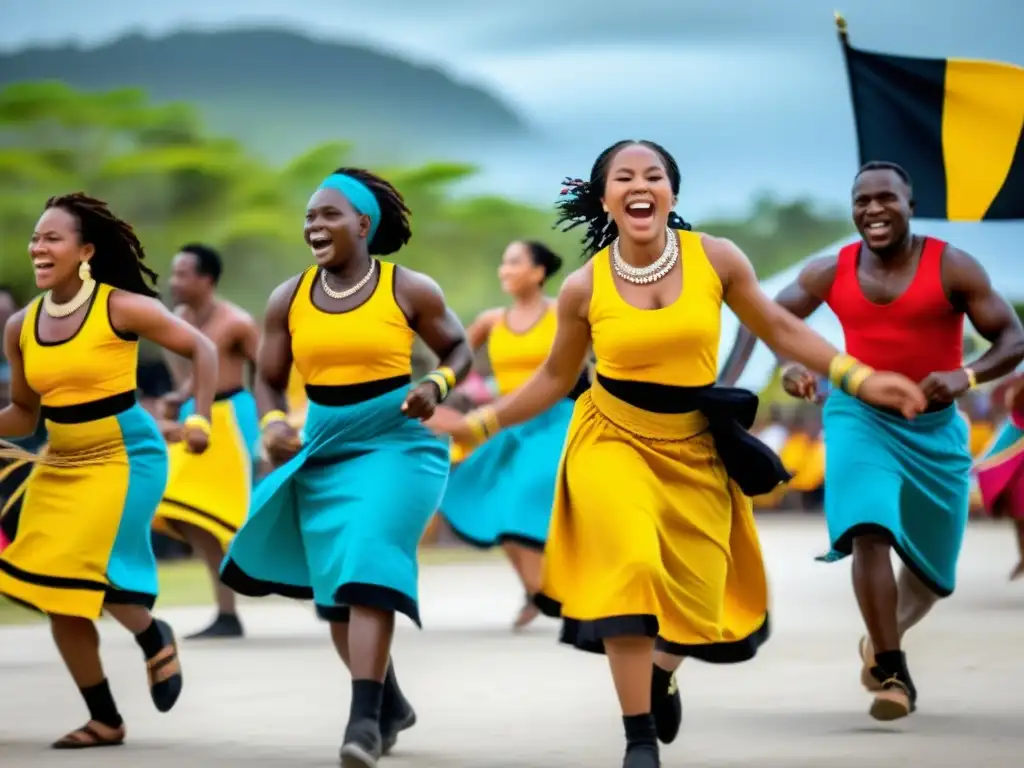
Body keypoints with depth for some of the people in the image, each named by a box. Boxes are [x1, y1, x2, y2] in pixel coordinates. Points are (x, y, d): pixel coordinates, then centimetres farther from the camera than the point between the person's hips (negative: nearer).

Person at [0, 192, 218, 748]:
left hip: (125, 458, -6)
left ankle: (154, 639, 14)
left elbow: (201, 350, -4)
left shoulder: (121, 308, -12)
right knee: (56, 594, 2)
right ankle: (104, 720, 16)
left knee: (89, 572, -19)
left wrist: (200, 418, -15)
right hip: (59, 467, 6)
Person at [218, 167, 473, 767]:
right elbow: (269, 380, 9)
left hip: (395, 444, -5)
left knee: (368, 568, -23)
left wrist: (437, 386, -13)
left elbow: (459, 349, 8)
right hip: (323, 452, 5)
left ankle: (365, 718, -25)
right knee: (335, 592, 11)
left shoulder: (409, 289, -4)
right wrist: (273, 423, -12)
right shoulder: (289, 299, 4)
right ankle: (390, 703, 32)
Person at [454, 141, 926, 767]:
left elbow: (779, 327, 3)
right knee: (629, 566, -25)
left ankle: (661, 672, 43)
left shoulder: (716, 258, -9)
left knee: (695, 597, 4)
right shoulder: (585, 287, -8)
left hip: (695, 449, 2)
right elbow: (555, 379, 6)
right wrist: (481, 424, 1)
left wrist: (861, 379, -4)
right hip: (614, 440, -2)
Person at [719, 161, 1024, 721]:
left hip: (934, 426, 0)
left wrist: (966, 376, -29)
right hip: (859, 415, 0)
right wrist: (791, 365, -11)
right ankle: (892, 672, -17)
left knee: (931, 569, 11)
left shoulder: (952, 267, -11)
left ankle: (884, 638, 42)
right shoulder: (830, 272, -4)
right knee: (869, 531, -24)